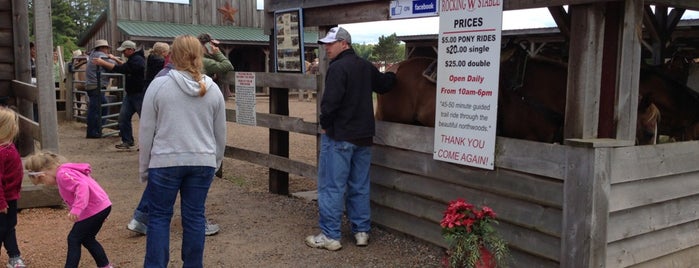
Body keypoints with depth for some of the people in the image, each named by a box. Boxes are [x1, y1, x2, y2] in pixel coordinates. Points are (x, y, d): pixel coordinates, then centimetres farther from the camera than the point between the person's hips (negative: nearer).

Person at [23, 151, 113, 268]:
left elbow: (82, 186, -30)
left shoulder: (63, 175, -15)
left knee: (74, 239, -2)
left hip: (94, 209, -10)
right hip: (101, 206, 10)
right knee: (86, 239, 21)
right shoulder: (66, 171, 17)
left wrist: (77, 209, -37)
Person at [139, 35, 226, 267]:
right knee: (195, 217, 10)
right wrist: (215, 162, 22)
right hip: (202, 162, 3)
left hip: (165, 162, -2)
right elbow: (220, 134, 9)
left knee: (159, 217, 8)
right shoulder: (213, 89, 3)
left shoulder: (159, 85, -5)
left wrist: (143, 167, 8)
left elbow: (146, 131, -1)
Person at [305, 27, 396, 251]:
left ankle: (330, 236, 3)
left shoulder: (338, 68, -16)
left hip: (338, 136, -8)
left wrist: (325, 125, -8)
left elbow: (330, 102, -24)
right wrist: (392, 75, 43)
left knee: (332, 187, -1)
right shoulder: (366, 66, 8)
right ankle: (362, 231, 21)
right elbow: (384, 85, 23)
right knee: (360, 186, 14)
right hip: (364, 136, 8)